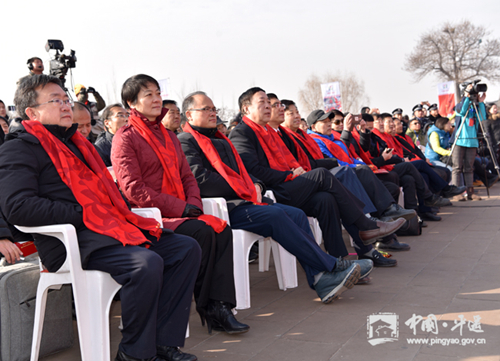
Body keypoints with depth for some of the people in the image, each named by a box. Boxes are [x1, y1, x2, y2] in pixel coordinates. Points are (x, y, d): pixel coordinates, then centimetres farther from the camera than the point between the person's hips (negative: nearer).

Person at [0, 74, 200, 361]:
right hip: (70, 241, -9)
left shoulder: (75, 141, 27)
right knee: (147, 262, -32)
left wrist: (120, 209, 11)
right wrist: (81, 214, -15)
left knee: (187, 248, -3)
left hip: (109, 226, 9)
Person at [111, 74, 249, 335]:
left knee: (222, 230, -20)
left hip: (181, 212, 7)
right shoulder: (125, 138, -3)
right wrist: (180, 208, -17)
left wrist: (193, 203, -3)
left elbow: (187, 177, 21)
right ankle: (206, 307, -12)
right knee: (202, 233, -28)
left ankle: (220, 305, -23)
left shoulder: (169, 137, 23)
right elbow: (133, 189, -13)